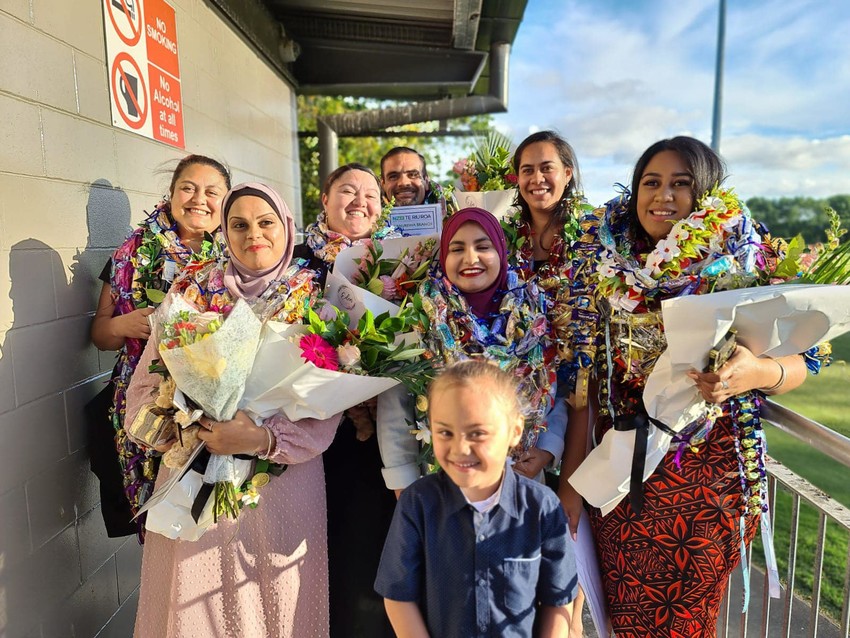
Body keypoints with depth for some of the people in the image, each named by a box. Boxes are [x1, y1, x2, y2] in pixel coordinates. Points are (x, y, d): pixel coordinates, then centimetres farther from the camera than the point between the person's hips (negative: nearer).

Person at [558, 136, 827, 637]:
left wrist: (761, 372, -25)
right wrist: (570, 479, -1)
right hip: (620, 471, 2)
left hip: (709, 479, -1)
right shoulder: (608, 266, -1)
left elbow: (801, 362, -1)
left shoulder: (746, 263, -5)